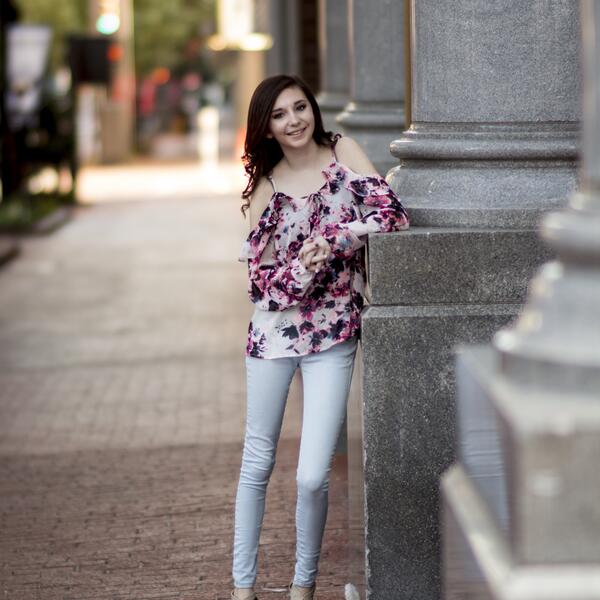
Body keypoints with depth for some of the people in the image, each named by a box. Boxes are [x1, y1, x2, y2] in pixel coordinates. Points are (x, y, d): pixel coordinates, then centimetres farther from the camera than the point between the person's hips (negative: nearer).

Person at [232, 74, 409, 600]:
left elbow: (391, 213, -11)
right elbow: (261, 280, -3)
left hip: (333, 336, -1)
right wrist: (302, 269, -22)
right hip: (274, 329, 1)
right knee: (258, 464, 11)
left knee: (312, 477, -7)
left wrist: (332, 240, -20)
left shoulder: (342, 153, 0)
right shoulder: (264, 188, 0)